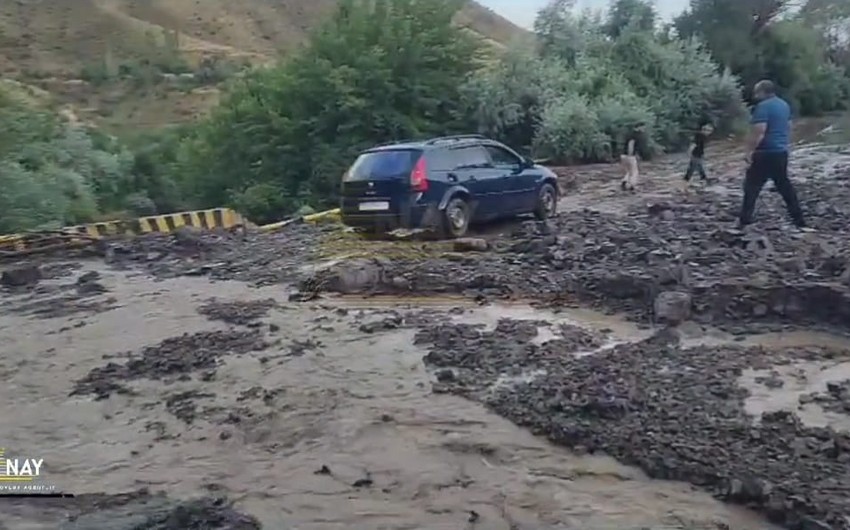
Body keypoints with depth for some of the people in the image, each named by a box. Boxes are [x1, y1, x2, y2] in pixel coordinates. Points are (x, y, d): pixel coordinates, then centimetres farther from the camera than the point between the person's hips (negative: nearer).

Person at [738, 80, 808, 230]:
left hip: (765, 153, -8)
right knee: (784, 185, 14)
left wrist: (749, 151, -17)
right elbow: (788, 128, 21)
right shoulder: (784, 105, 14)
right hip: (781, 152, 8)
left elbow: (759, 132, -21)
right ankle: (799, 220, 16)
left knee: (752, 186, -1)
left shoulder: (763, 106, -14)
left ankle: (745, 220, -2)